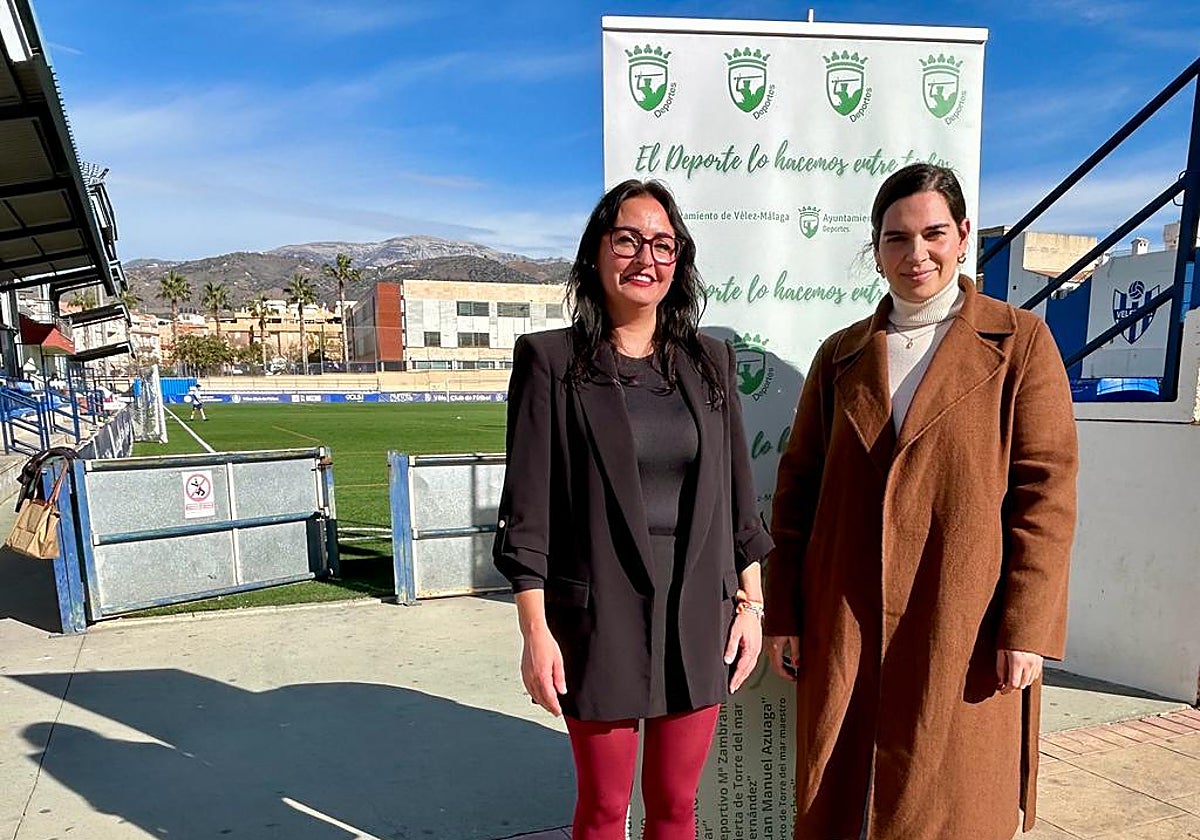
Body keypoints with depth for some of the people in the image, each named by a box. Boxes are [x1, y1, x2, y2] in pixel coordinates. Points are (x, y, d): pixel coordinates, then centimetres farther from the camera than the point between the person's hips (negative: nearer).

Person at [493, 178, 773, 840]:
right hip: (599, 617, -3)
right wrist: (535, 633, -10)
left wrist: (751, 603, 6)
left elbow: (737, 493, 9)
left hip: (699, 613, 3)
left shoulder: (709, 362, 5)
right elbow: (527, 508, -7)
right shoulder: (551, 361, -6)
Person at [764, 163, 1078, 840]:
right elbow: (799, 486, 7)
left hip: (963, 629, -2)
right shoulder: (842, 355, 9)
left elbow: (1045, 489, -4)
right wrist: (783, 612, 4)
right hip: (846, 627, 3)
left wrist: (1027, 627, -10)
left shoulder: (1019, 340, 1)